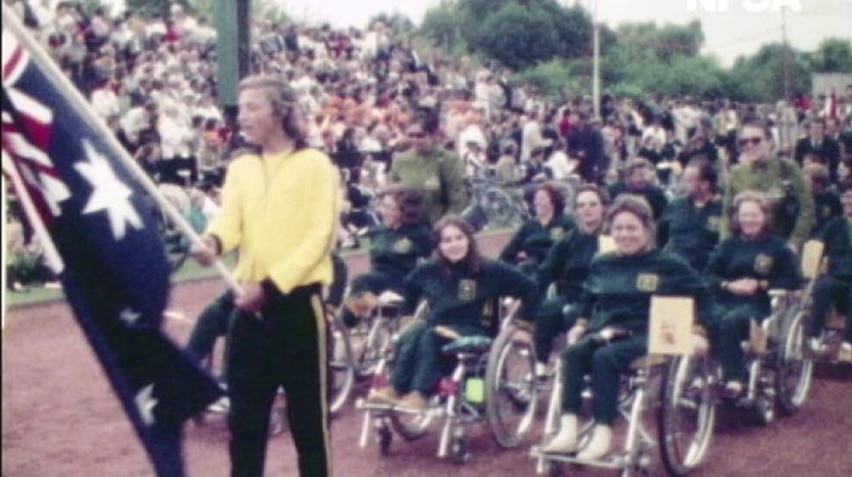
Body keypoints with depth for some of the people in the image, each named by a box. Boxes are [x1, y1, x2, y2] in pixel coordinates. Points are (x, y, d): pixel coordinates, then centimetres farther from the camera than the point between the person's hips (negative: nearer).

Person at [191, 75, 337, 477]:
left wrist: (271, 284, -17)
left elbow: (320, 236, -11)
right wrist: (212, 242, -26)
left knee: (307, 412, 5)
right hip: (250, 302, 5)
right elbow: (230, 221, -3)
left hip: (298, 301, -5)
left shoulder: (315, 164, -5)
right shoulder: (240, 168, 12)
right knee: (244, 411, 10)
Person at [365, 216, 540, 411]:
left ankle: (419, 395, -44)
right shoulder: (429, 271, 8)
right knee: (410, 336, -29)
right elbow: (407, 289, 27)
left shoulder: (489, 271, -4)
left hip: (473, 332, -4)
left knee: (432, 337, -34)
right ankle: (395, 390, -39)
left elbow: (528, 288, -3)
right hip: (437, 327, 4)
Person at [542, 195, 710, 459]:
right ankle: (568, 429, -35)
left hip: (644, 336, -4)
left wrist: (697, 329, -1)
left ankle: (603, 434, -33)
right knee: (573, 352, -29)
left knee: (605, 357, -35)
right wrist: (580, 326, 15)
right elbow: (587, 303, 30)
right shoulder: (600, 264, 18)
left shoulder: (668, 265, 6)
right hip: (603, 332, 4)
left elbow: (699, 295, 9)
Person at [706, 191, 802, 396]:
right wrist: (728, 285, -8)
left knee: (730, 320, -36)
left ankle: (734, 379, -33)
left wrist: (761, 285, -9)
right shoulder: (728, 245, 20)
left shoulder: (777, 246, 10)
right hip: (726, 300, 3)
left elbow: (794, 280, 2)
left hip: (759, 304, -3)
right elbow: (710, 275, 12)